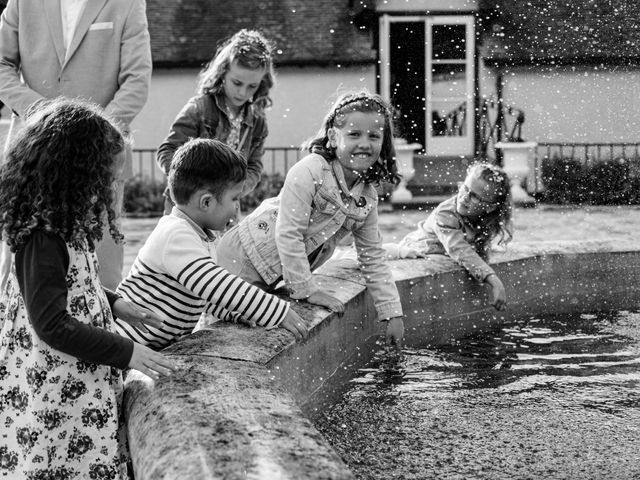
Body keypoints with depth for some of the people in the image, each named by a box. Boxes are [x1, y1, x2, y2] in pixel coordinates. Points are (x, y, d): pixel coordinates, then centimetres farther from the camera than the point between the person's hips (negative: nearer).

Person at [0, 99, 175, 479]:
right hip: (55, 395, -9)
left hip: (76, 382, 9)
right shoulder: (43, 238, -24)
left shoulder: (60, 224, 6)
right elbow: (52, 325, -24)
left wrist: (113, 303, 16)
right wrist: (126, 352, -20)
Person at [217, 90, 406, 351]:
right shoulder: (309, 173, -27)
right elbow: (288, 235, -27)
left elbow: (373, 259, 3)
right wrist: (309, 290, -24)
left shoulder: (368, 197, -4)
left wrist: (393, 313, -2)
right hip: (243, 257, -7)